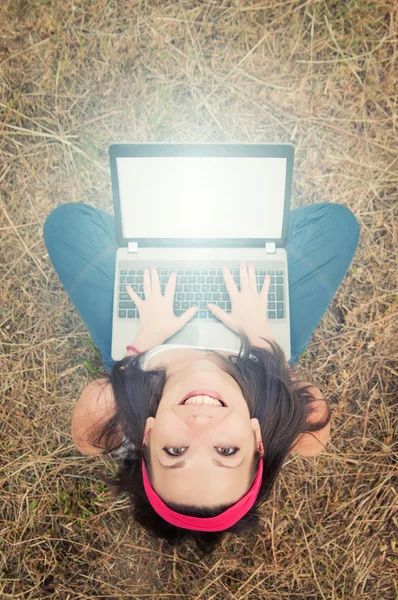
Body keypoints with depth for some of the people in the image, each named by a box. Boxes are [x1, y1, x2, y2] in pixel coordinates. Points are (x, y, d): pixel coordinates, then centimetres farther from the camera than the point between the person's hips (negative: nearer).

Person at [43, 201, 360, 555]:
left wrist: (147, 337, -20)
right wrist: (259, 332, -18)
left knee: (68, 220, 6)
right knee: (336, 220, 2)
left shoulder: (108, 410, -42)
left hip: (150, 338, 1)